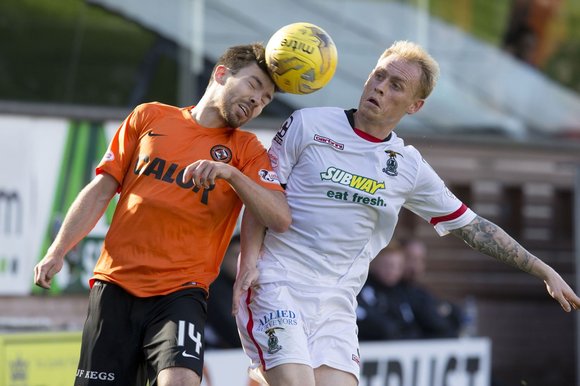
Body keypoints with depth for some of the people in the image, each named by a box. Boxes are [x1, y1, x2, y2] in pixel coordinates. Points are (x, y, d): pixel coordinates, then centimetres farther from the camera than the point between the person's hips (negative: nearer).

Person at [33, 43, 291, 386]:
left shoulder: (247, 149, 9)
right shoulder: (150, 117, 12)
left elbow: (281, 219, -5)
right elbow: (101, 190, 13)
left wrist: (231, 173, -18)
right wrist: (58, 251, 5)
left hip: (181, 292, -2)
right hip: (115, 284, 2)